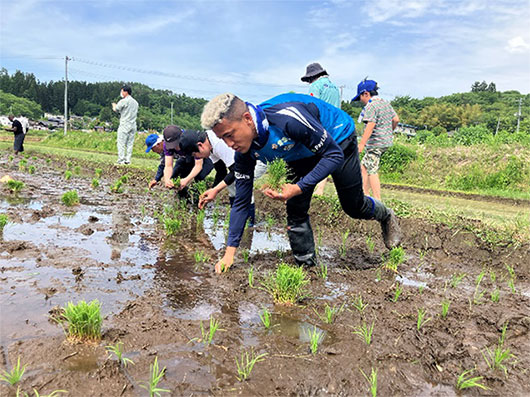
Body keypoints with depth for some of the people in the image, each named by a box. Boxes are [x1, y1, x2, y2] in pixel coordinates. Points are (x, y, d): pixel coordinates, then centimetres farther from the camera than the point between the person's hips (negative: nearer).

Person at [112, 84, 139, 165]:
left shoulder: (123, 101, -10)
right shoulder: (135, 102, 12)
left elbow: (115, 109, 1)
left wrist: (114, 105, 25)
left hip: (124, 125, -7)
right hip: (133, 125, 7)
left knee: (121, 143, -2)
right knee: (130, 143, 8)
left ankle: (121, 160, -4)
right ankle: (128, 160, 8)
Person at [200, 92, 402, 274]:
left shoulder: (288, 117, -44)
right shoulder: (244, 152, -22)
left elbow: (334, 155, -33)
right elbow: (241, 201, -14)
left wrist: (299, 188, -45)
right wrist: (230, 252, -17)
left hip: (338, 139, -4)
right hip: (302, 154, 5)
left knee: (353, 207, 7)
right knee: (295, 211, -7)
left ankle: (386, 216, 41)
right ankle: (307, 266, 11)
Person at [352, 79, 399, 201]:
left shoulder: (370, 106, -14)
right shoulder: (385, 103, 15)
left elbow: (370, 125, -25)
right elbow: (396, 119, 17)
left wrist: (362, 144, -29)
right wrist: (389, 132, 32)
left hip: (376, 143, -10)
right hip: (386, 141, 10)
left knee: (372, 171, -8)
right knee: (364, 167, 16)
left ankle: (377, 200, -9)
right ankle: (364, 193, 16)